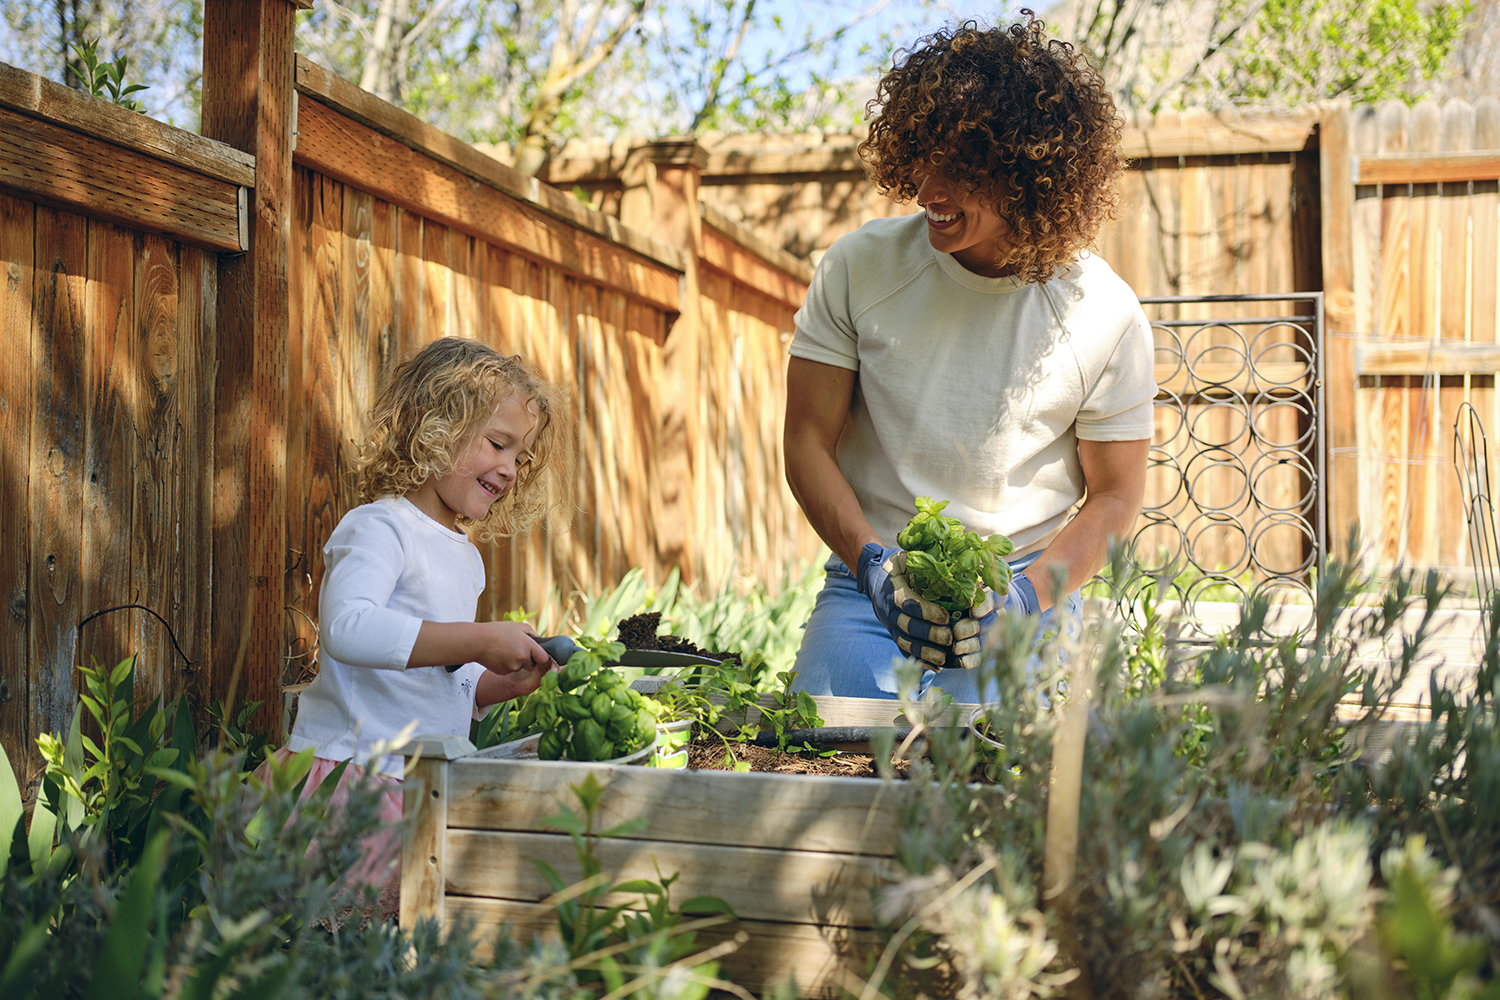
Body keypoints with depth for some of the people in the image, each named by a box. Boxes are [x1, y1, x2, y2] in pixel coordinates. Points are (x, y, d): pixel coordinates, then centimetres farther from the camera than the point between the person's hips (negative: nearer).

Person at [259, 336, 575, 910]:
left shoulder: (467, 559, 19)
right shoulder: (379, 528, -8)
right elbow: (346, 629, -28)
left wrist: (501, 684, 8)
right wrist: (478, 641, -25)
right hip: (349, 771, -8)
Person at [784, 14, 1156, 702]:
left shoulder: (1106, 316, -7)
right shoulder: (858, 267, -3)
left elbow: (1114, 496, 2)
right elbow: (807, 444, 0)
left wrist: (1025, 596, -15)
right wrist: (876, 566, -15)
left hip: (1032, 587, -1)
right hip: (868, 581, 1)